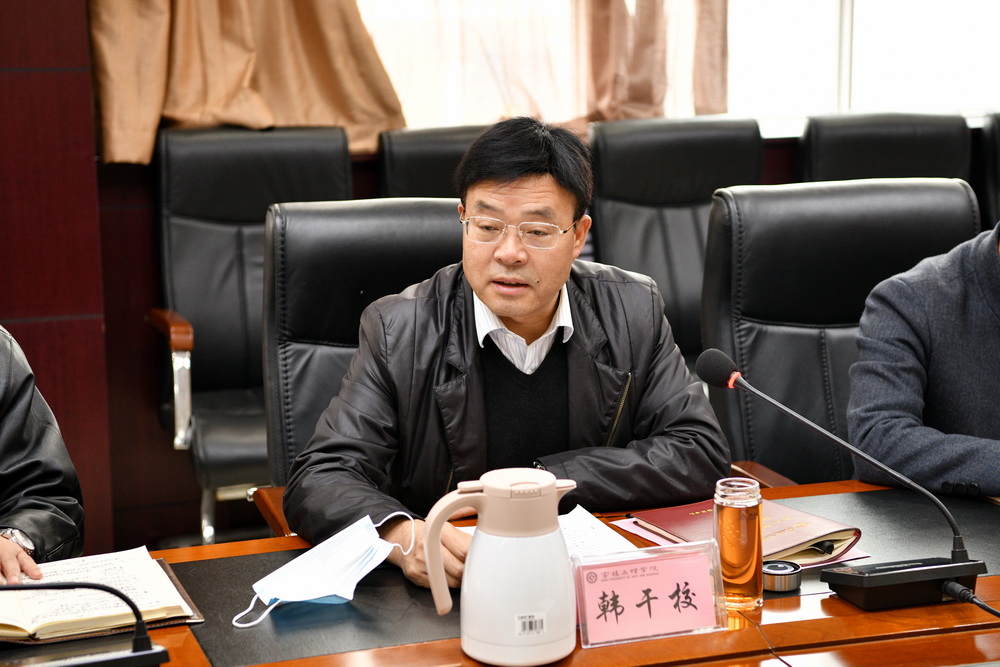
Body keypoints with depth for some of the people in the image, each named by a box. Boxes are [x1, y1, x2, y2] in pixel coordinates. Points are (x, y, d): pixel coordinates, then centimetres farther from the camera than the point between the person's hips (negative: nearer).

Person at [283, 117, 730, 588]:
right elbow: (320, 479, -12)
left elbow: (701, 452, -2)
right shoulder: (398, 332, -7)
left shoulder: (633, 312, 0)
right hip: (437, 599, -2)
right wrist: (402, 537, -35)